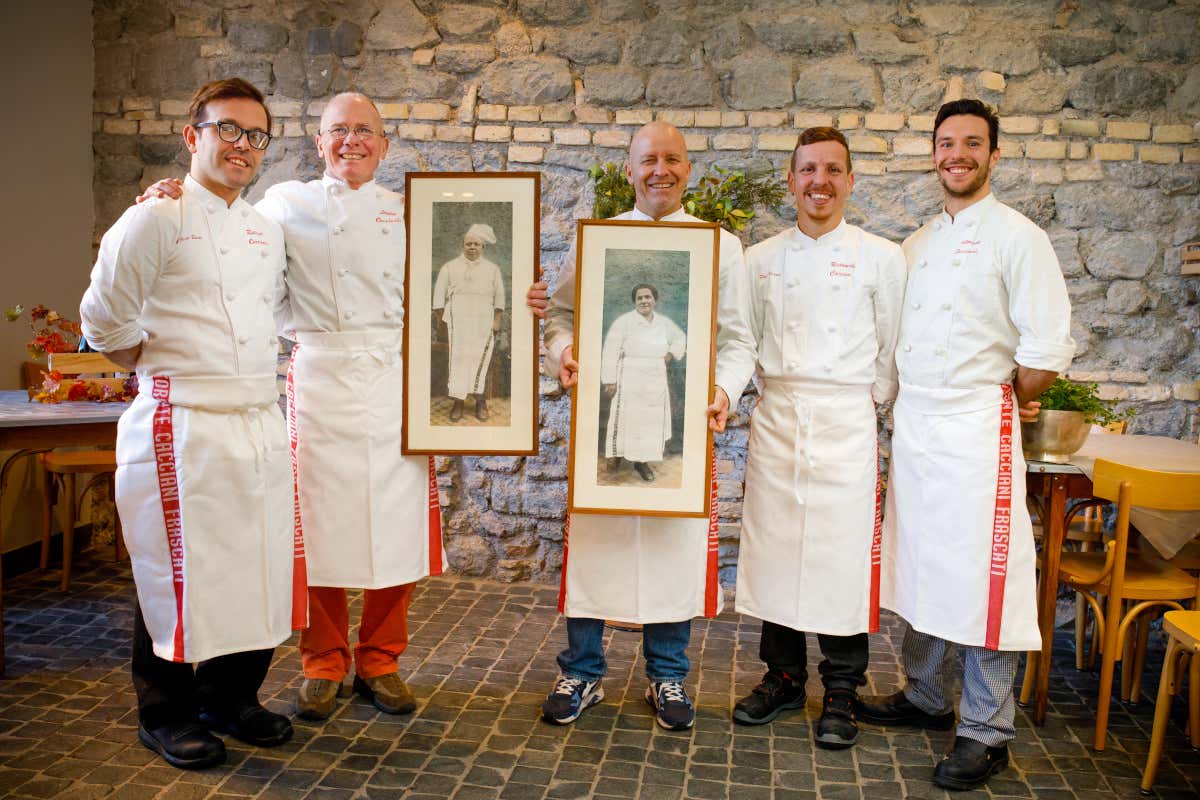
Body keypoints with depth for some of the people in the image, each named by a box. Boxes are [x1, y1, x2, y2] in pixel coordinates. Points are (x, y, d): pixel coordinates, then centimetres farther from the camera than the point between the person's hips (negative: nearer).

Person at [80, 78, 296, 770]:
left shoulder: (268, 231, 14)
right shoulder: (157, 220, -6)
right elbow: (105, 321, -5)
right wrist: (169, 372, 3)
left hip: (261, 425, 6)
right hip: (184, 429, -6)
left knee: (260, 570, 10)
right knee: (180, 574, 3)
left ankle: (231, 698, 29)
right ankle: (166, 714, 22)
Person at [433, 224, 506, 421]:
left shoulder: (492, 269, 12)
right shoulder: (449, 268, 7)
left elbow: (499, 296, 12)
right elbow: (439, 296, 6)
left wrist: (496, 321, 3)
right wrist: (440, 322, 0)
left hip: (483, 324, 1)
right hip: (457, 322, -1)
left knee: (480, 360, -4)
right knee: (458, 359, -8)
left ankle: (480, 402, 2)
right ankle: (458, 403, -7)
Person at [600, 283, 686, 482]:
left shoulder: (663, 322, 8)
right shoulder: (624, 321, -9)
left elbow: (680, 338, 26)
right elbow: (611, 351, -10)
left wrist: (671, 353, 7)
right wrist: (610, 380, -13)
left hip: (655, 383, 5)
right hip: (629, 382, -5)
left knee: (651, 421, 7)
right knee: (628, 420, -6)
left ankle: (641, 460, 18)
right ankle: (614, 458, 7)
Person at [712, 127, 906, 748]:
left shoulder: (880, 257, 2)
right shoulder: (760, 259, 10)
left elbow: (893, 348, 6)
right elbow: (746, 340, 11)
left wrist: (864, 400, 3)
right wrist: (724, 390, -4)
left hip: (845, 422, -2)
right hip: (775, 418, 3)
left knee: (842, 555, -1)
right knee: (773, 548, 7)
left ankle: (841, 691, 17)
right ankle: (783, 675, 25)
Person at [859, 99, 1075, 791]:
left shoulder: (1017, 237, -6)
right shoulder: (918, 243, 15)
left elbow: (1049, 347, -11)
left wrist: (1011, 404, -1)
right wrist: (906, 407, 8)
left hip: (977, 430, -6)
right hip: (913, 424, 7)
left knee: (982, 578, -3)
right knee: (920, 568, 14)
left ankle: (988, 732, 10)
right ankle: (926, 697, 31)